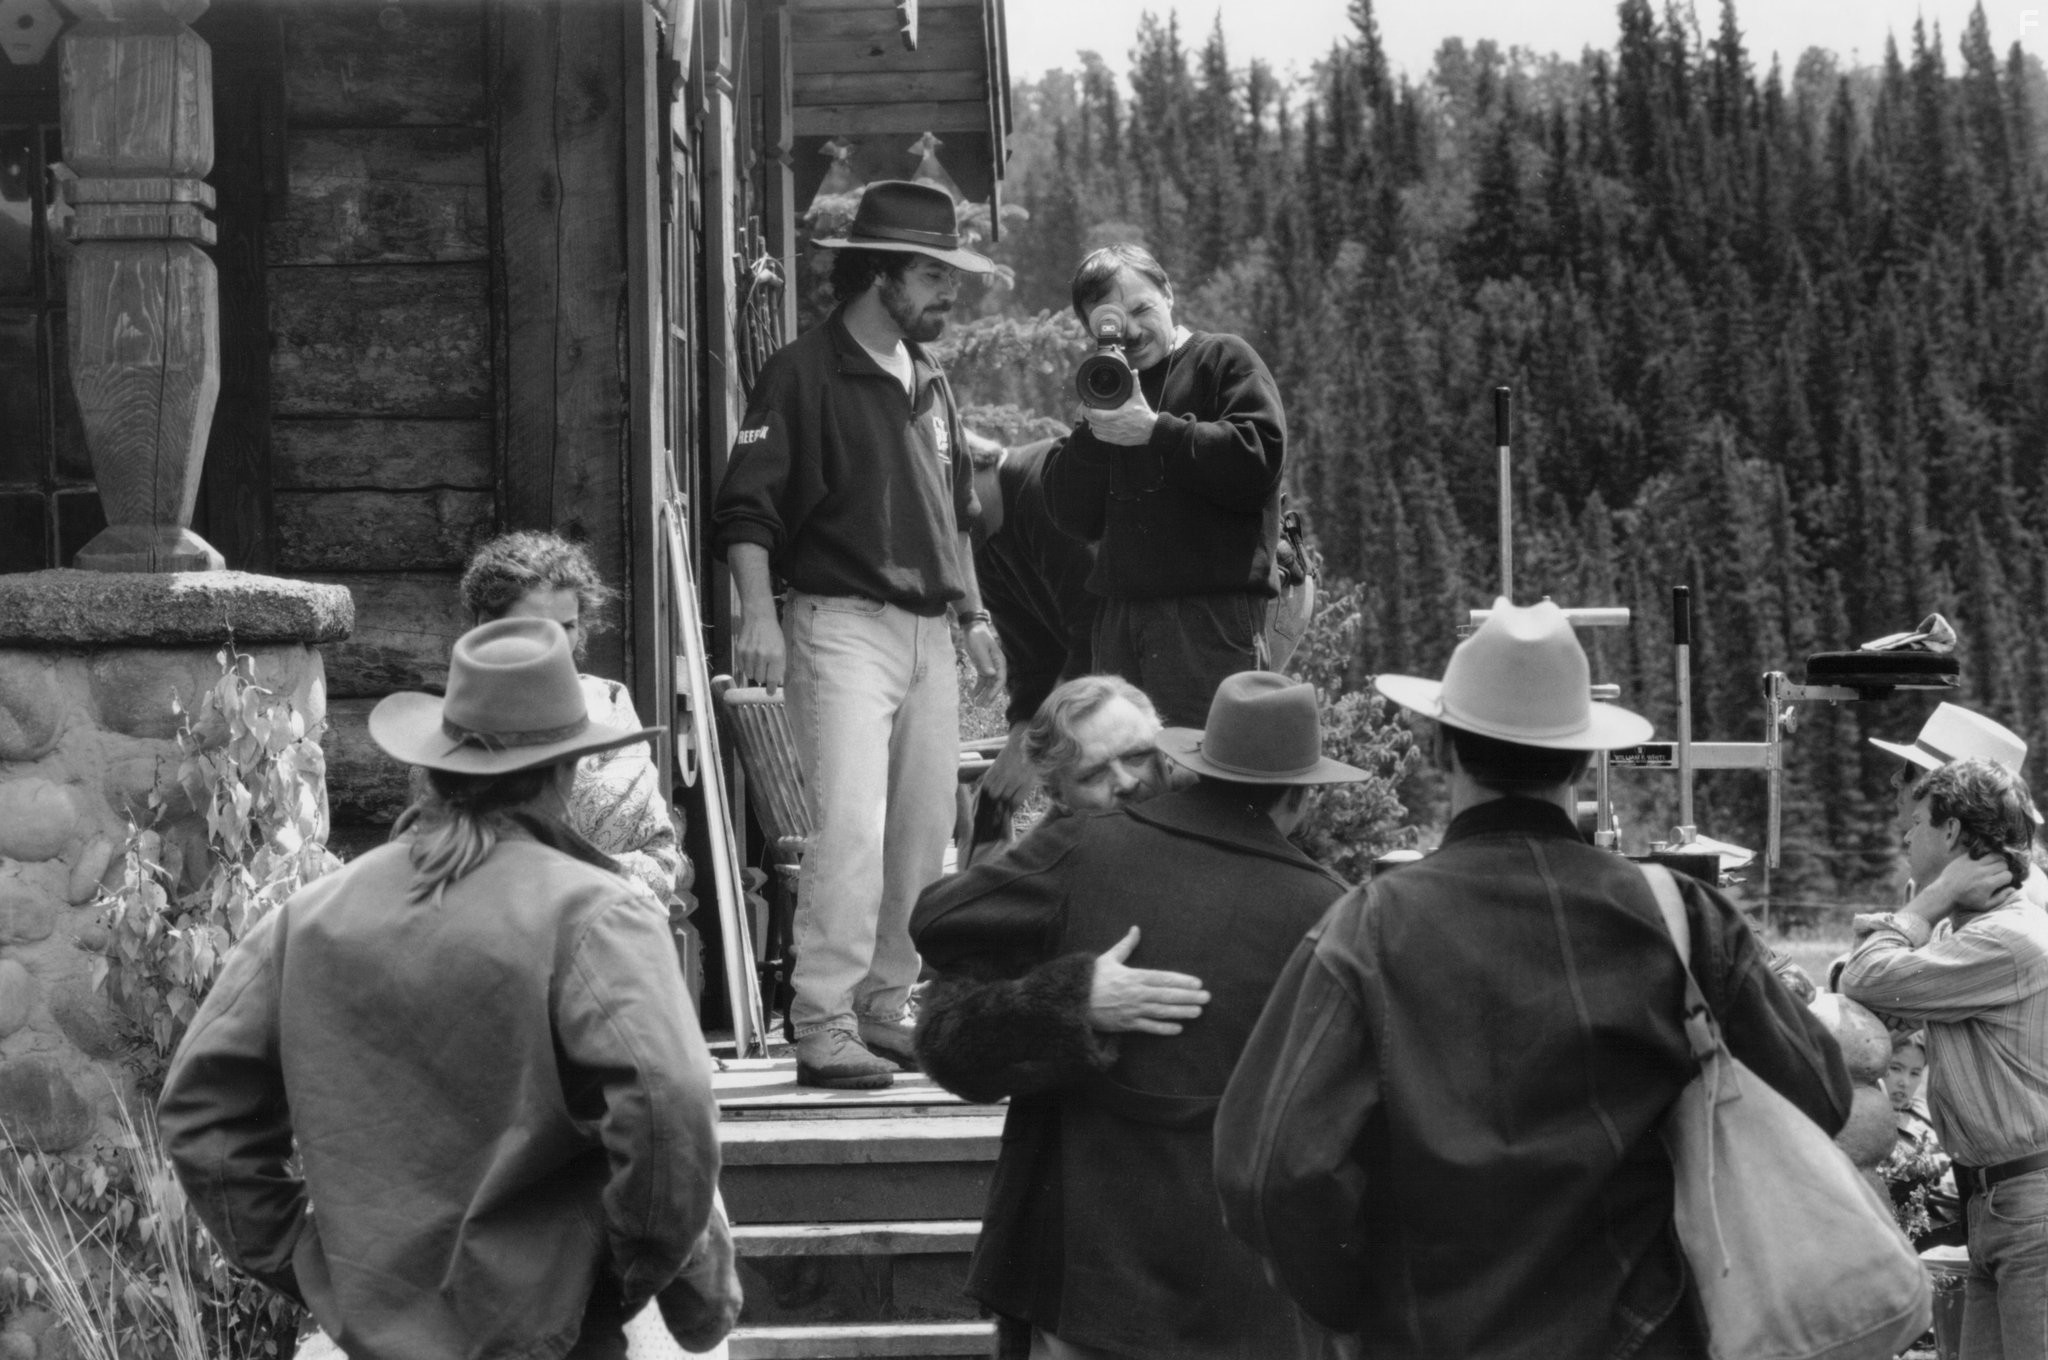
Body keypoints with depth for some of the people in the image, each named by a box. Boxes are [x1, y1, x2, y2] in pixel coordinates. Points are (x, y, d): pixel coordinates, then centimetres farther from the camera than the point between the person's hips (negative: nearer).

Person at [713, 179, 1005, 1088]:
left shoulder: (929, 383, 18)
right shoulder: (805, 373, -7)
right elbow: (746, 507, -12)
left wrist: (973, 614, 23)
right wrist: (759, 614, -22)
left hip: (927, 631, 8)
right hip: (842, 626, -8)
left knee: (923, 835, 8)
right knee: (850, 827, -16)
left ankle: (885, 1011, 19)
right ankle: (823, 1029, -15)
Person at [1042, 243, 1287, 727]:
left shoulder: (1224, 360, 4)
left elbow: (1259, 459, -14)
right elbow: (1075, 518, 11)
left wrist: (1154, 431, -14)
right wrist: (1096, 429, -3)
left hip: (1211, 612, -6)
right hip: (1121, 611, 6)